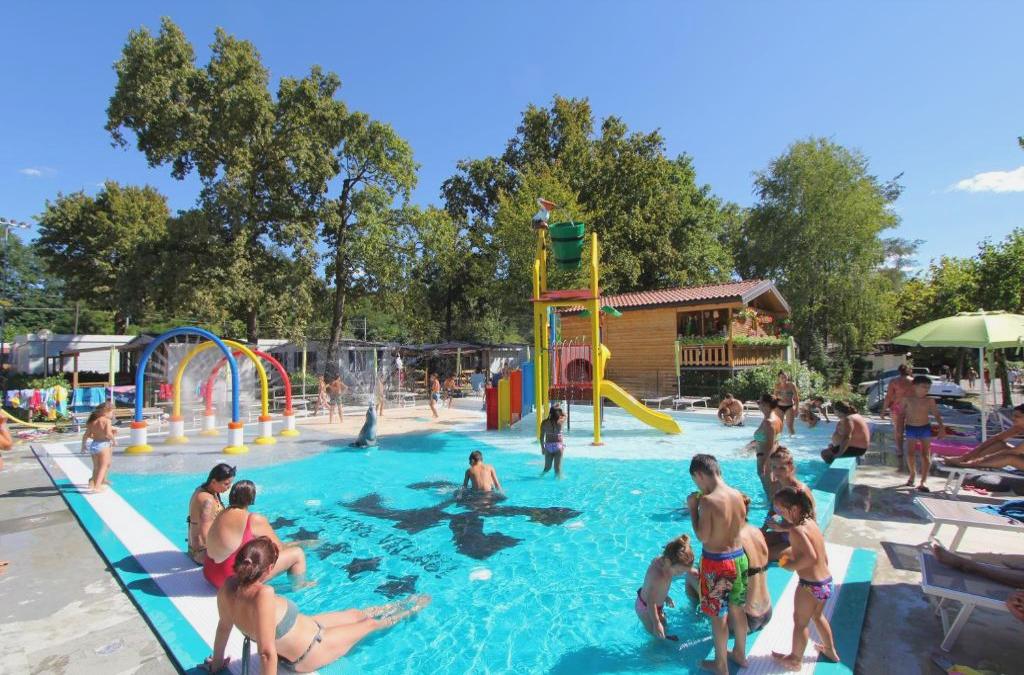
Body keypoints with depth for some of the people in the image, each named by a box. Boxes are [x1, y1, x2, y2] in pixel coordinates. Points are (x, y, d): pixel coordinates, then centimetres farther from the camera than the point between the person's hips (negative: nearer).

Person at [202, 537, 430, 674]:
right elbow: (267, 652, -40)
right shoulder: (263, 595, -44)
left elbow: (224, 624, -4)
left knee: (355, 614, 25)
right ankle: (408, 609, 45)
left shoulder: (228, 588, -20)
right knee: (369, 622, 17)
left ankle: (399, 606, 51)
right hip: (309, 652, -7)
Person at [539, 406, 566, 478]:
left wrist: (542, 447, 10)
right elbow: (564, 415, 15)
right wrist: (559, 409, 14)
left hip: (548, 446, 2)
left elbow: (541, 437, 0)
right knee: (557, 467, 5)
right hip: (558, 445, -2)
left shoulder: (544, 423, -5)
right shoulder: (560, 421, -9)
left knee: (547, 467, 18)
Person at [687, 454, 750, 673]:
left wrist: (693, 508, -11)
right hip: (739, 557, 7)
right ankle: (740, 654, 44)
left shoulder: (707, 500, -25)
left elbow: (702, 536, -20)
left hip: (716, 562, -7)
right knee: (737, 609, 25)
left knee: (718, 615, 12)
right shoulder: (738, 495, -4)